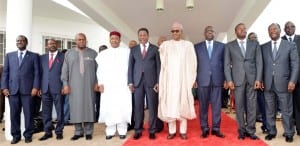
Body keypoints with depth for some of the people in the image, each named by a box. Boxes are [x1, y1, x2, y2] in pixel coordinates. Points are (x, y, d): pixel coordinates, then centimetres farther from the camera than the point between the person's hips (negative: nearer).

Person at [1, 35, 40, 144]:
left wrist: (35, 87, -9)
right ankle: (16, 135, 18)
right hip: (13, 89, 3)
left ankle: (28, 135, 14)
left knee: (28, 113, 2)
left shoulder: (34, 56, 7)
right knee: (14, 114, 6)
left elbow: (36, 73, 1)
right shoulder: (9, 55, 16)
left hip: (27, 90, -2)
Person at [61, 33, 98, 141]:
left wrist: (97, 82, -1)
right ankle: (78, 131, 13)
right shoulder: (68, 54, 9)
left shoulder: (93, 53, 6)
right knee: (75, 108, 3)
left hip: (89, 86, -1)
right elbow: (65, 70, 7)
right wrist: (65, 84, 0)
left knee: (89, 107, 1)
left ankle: (88, 131, 10)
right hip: (74, 86, 1)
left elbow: (98, 69, 5)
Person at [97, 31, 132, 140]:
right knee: (109, 108, 0)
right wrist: (100, 83, 1)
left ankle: (122, 131, 6)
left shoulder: (127, 52, 7)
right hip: (107, 85, 2)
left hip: (123, 85, -2)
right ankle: (110, 131, 9)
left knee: (123, 107, -3)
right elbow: (99, 70, 11)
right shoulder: (103, 54, 14)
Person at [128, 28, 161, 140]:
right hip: (137, 81, 1)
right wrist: (130, 82, 0)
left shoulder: (154, 49, 8)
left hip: (151, 81, -1)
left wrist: (158, 82, -4)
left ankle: (152, 131, 14)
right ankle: (138, 130, 15)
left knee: (152, 106, 2)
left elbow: (158, 66, 4)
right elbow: (130, 66, 9)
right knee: (138, 106, 4)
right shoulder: (133, 50, 13)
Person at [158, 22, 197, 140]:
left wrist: (191, 79, 0)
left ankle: (183, 131, 8)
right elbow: (162, 63, 10)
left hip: (183, 79, 0)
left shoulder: (188, 45, 7)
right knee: (169, 103, 0)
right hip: (169, 79, 1)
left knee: (183, 103, 1)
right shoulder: (165, 45, 8)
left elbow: (192, 63, 6)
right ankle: (172, 131, 8)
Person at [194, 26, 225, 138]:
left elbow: (225, 63, 8)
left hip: (217, 79, 1)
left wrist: (225, 79, 1)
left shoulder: (221, 46, 11)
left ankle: (216, 128, 13)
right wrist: (194, 79, -2)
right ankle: (205, 128, 13)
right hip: (202, 80, 0)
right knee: (203, 105, 3)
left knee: (217, 105, 3)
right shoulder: (197, 47, 9)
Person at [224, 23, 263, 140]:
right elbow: (227, 64, 3)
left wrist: (258, 79, -4)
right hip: (237, 79, -1)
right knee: (239, 106, 3)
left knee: (251, 106, 3)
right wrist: (229, 80, -7)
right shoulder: (229, 46, 8)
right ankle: (242, 130, 13)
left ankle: (250, 130, 13)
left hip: (252, 79, 1)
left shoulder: (255, 44, 12)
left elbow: (259, 62, 6)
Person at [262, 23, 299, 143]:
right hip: (268, 84, 2)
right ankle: (271, 131, 22)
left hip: (283, 83, -2)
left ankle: (288, 133, 21)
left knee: (286, 110, 6)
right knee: (269, 110, 9)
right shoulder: (263, 47, 9)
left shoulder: (290, 45, 4)